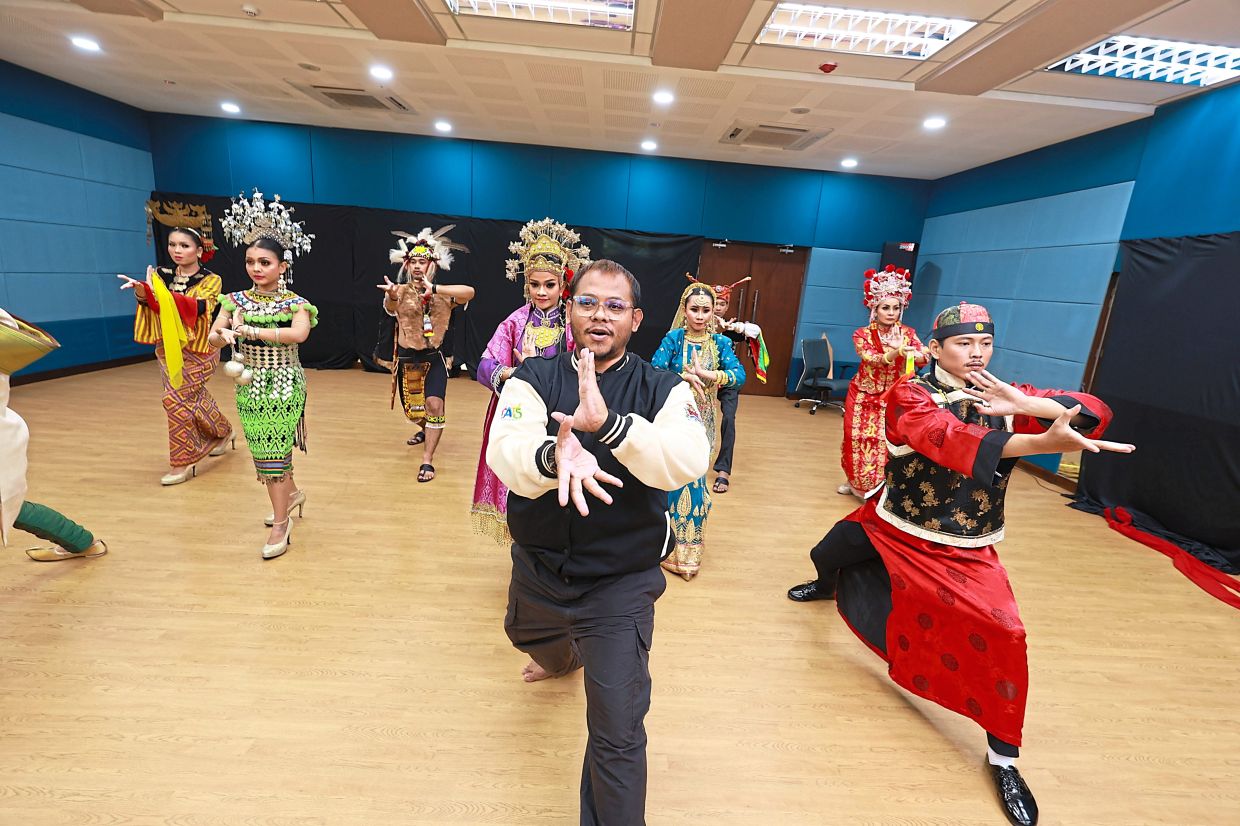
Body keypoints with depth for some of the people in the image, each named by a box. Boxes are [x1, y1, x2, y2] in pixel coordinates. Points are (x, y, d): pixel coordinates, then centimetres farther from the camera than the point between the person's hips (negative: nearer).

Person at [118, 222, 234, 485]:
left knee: (175, 397, -13)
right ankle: (222, 433, 39)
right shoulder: (162, 275, 4)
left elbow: (198, 307, -25)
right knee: (194, 398, 15)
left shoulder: (210, 280, -8)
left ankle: (183, 462, -2)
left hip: (197, 350, -5)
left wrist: (160, 293, -39)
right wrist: (142, 292, -35)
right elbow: (153, 304, -12)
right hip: (168, 349, 6)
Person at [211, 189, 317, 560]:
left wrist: (250, 330, -28)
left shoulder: (294, 303, -9)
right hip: (248, 385, 5)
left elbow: (299, 333, -29)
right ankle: (292, 494, 39)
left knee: (272, 452, -4)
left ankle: (281, 524, 7)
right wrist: (225, 335, -25)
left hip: (283, 384, -5)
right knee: (263, 449, 15)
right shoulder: (236, 300, 4)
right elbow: (213, 337, -2)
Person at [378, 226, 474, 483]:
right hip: (406, 359, 2)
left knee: (434, 404, -19)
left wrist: (434, 289, -39)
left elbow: (469, 292, -27)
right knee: (411, 410, 15)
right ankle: (425, 431, 51)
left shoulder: (443, 294, -6)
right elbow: (390, 307, -31)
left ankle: (427, 461, -9)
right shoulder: (400, 291, -7)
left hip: (433, 358, -1)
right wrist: (391, 294, -55)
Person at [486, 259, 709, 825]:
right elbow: (505, 452, -28)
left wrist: (608, 423, -46)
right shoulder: (534, 379, -11)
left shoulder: (663, 390, -13)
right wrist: (554, 456, -50)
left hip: (621, 581, -3)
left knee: (617, 733, -3)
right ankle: (563, 657, 73)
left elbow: (687, 461, -31)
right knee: (527, 636, 35)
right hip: (537, 566, 4)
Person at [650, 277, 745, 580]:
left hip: (703, 419, 2)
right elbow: (654, 372, -17)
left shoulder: (720, 343, 1)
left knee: (694, 476, 9)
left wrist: (705, 374, -25)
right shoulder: (674, 338, -5)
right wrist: (686, 377, -24)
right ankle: (672, 544, 22)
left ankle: (690, 542, 29)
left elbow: (739, 375, -13)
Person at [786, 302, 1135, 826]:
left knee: (1003, 637, -16)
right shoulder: (909, 395, -20)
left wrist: (1025, 404, -37)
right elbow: (951, 439, -39)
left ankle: (1004, 758, 8)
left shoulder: (1005, 397, -7)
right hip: (891, 528, 0)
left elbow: (1095, 414, -17)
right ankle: (826, 585, 66)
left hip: (966, 552, 1)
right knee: (828, 556, 24)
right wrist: (1040, 442, -54)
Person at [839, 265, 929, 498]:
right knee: (859, 440, 3)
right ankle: (856, 482, 23)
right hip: (864, 396, -1)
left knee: (886, 441, -4)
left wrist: (912, 353, -38)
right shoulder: (862, 334, -7)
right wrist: (894, 352, -43)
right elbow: (870, 359, -24)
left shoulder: (908, 333, 0)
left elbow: (924, 357, -15)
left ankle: (878, 487, 12)